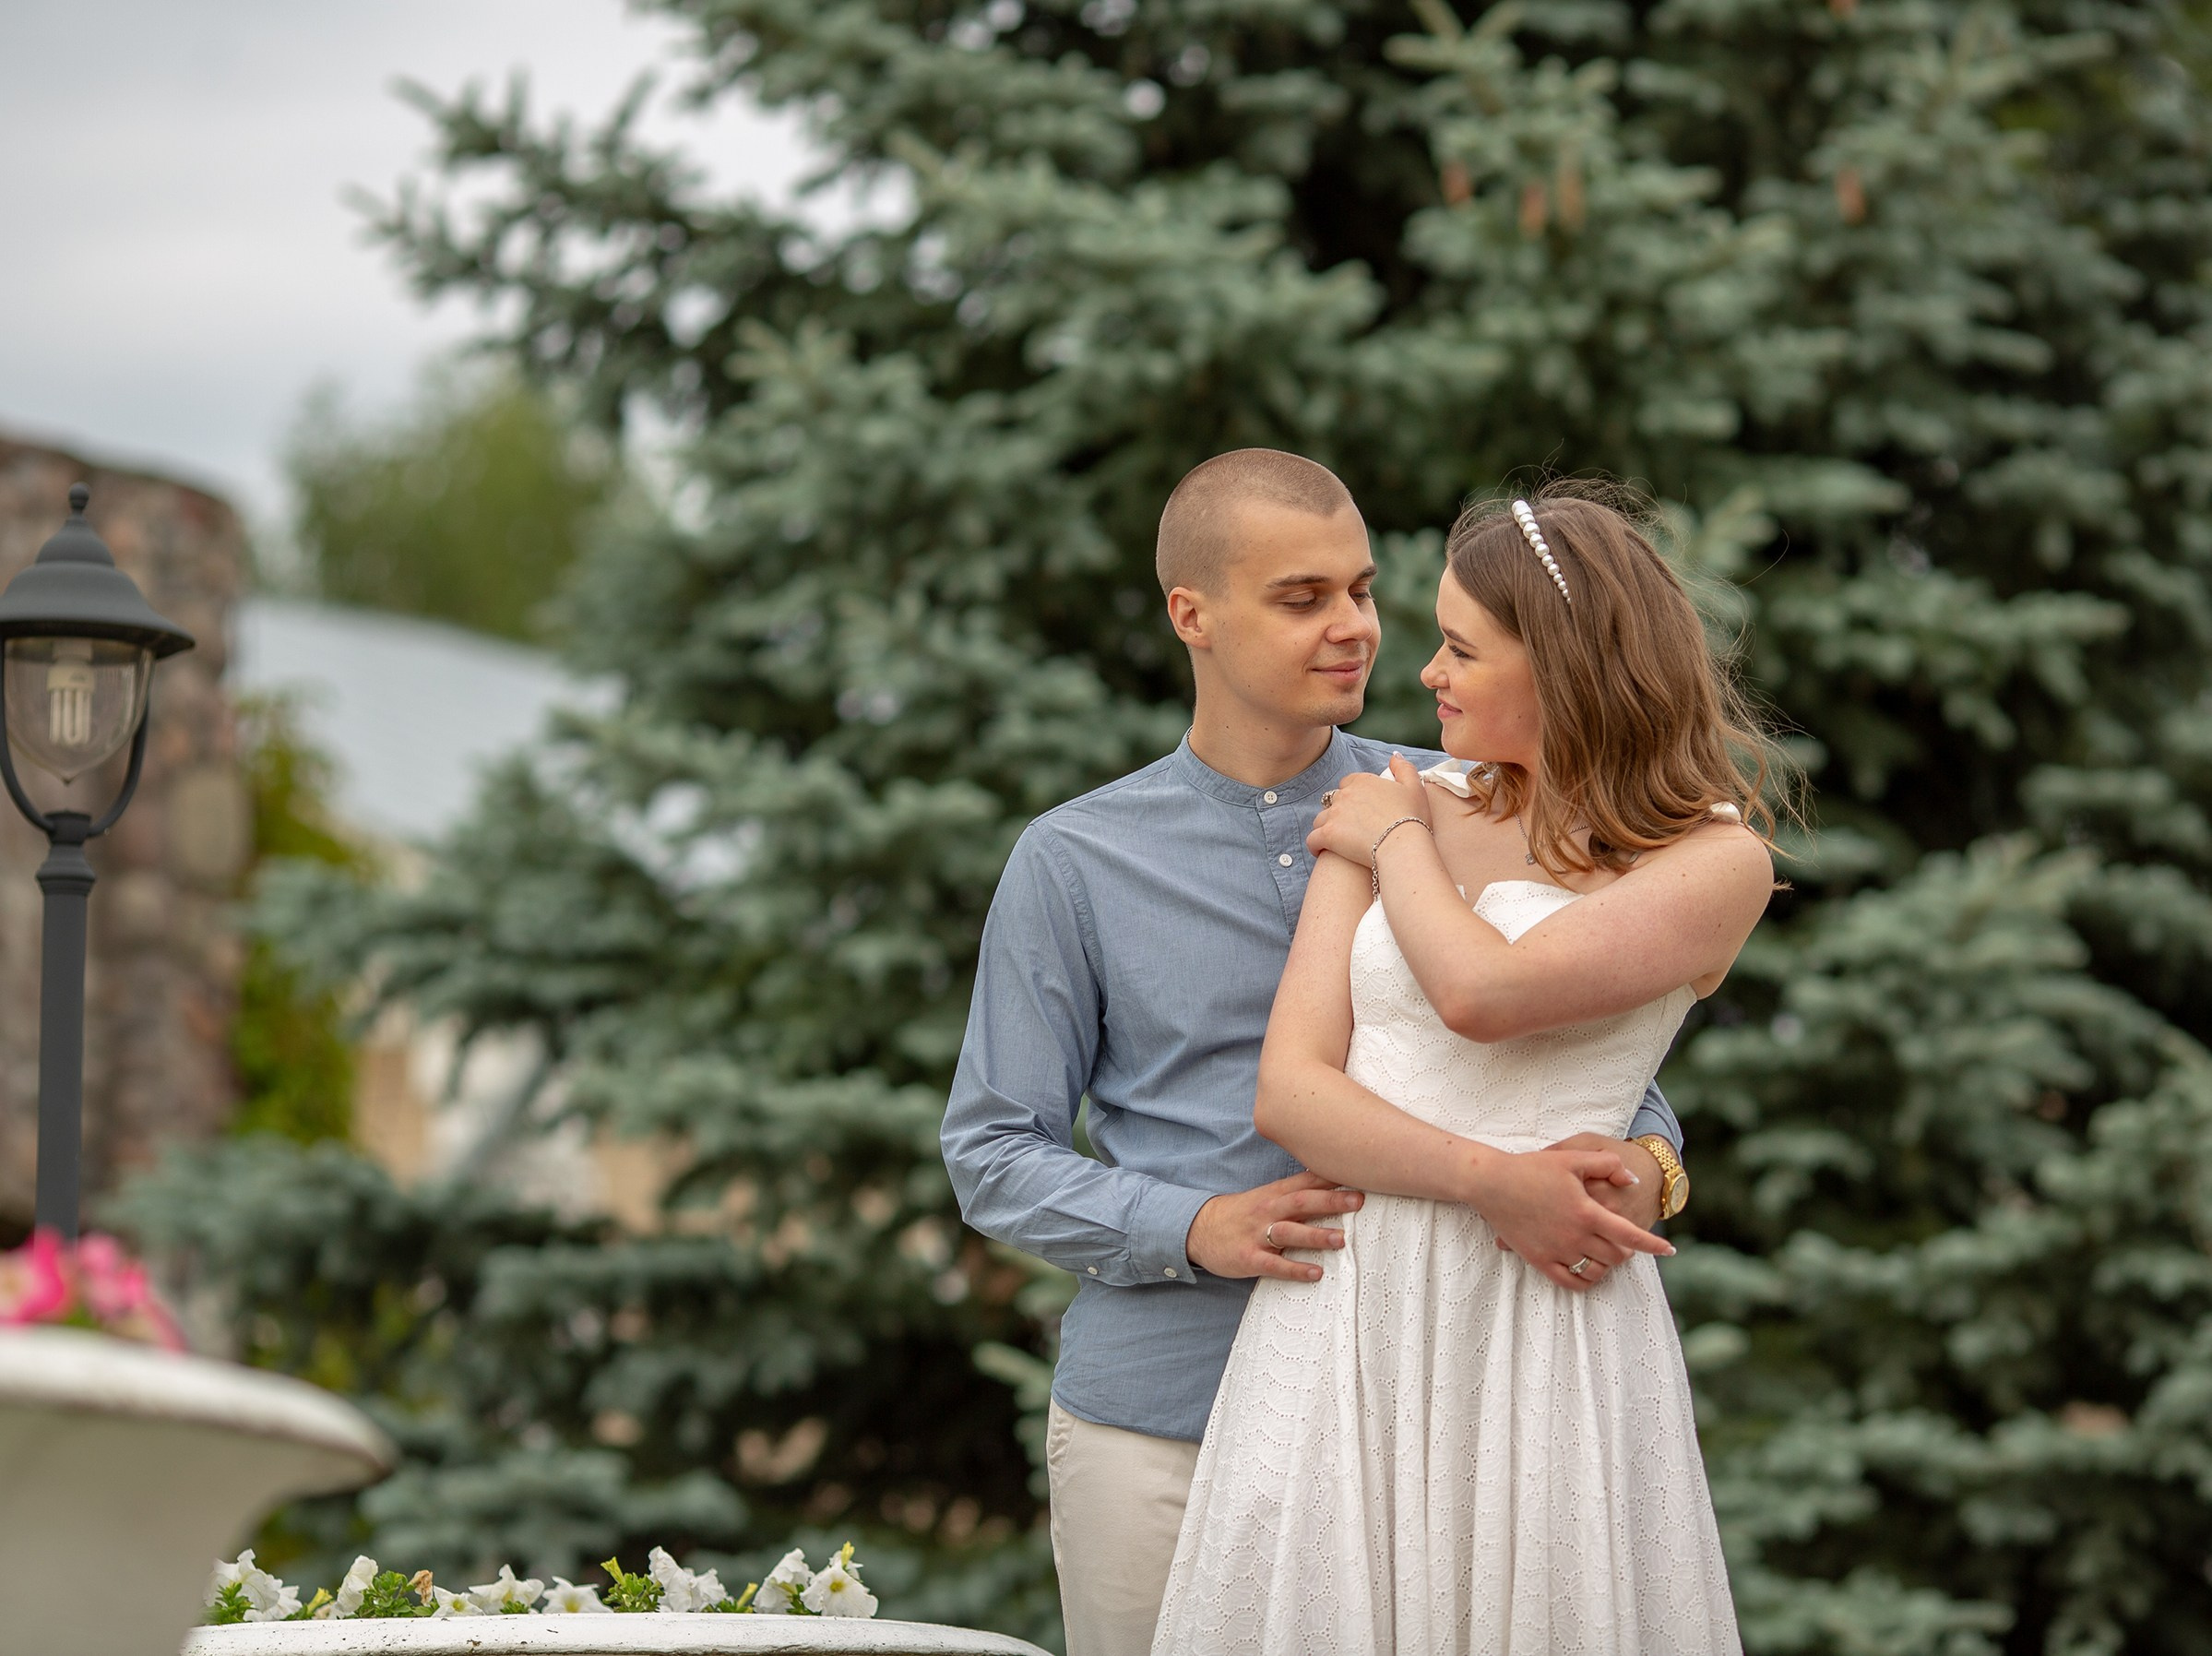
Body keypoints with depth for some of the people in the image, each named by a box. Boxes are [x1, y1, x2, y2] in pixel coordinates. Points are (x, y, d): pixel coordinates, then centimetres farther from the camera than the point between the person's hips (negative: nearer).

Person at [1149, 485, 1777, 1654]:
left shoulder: (1716, 862, -1)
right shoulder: (1399, 816, 12)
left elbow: (1481, 994, -16)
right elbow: (1289, 1089, 3)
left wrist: (1398, 841, 3)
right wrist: (1493, 1182, -12)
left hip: (1544, 1325, -3)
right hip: (1344, 1315, 4)